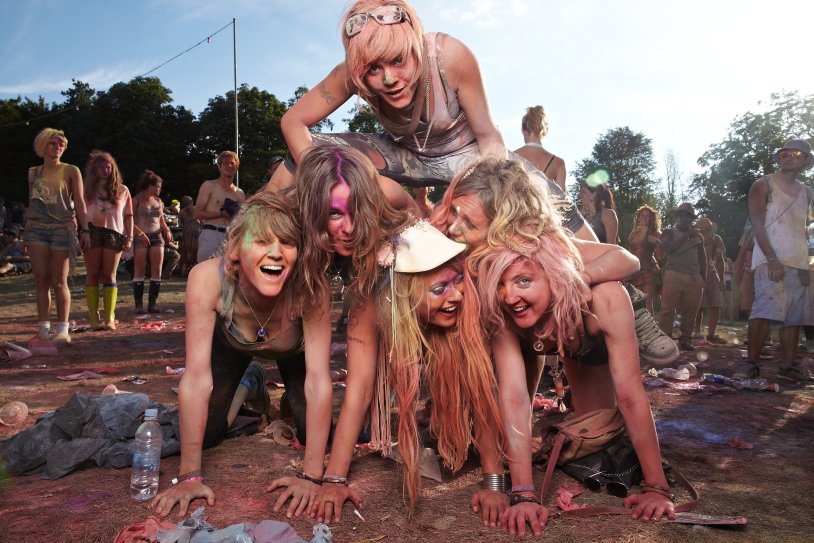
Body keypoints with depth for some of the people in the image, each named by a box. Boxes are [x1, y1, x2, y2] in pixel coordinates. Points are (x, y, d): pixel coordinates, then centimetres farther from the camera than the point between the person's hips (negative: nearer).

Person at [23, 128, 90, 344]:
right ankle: (43, 330, 6)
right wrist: (26, 230, 14)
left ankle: (62, 330, 3)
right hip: (37, 229, 3)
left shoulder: (71, 171, 5)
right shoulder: (33, 173, 15)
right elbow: (31, 203, 17)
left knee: (59, 282, -3)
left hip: (62, 229, -3)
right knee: (41, 281, 1)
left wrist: (85, 230, -7)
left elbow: (80, 202, 1)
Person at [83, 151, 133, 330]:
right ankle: (94, 319, 1)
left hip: (114, 234, 0)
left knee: (109, 276, 0)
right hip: (92, 233, 0)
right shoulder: (88, 189, 12)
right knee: (93, 275, -1)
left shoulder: (122, 190, 12)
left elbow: (128, 216, 11)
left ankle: (109, 318, -1)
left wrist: (129, 238, 2)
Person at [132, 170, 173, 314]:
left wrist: (166, 230, 4)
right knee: (140, 271, -4)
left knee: (157, 271, -1)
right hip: (141, 237, -5)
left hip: (157, 236, 5)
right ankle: (139, 304, -1)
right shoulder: (137, 200, -2)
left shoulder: (158, 201, 15)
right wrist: (140, 233, -19)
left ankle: (152, 303, 4)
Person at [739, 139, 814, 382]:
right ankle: (751, 364, -12)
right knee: (764, 312, -17)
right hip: (770, 260, -6)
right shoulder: (763, 185, 2)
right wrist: (772, 259, -17)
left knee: (794, 316, 4)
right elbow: (757, 225, -7)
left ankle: (788, 365, 11)